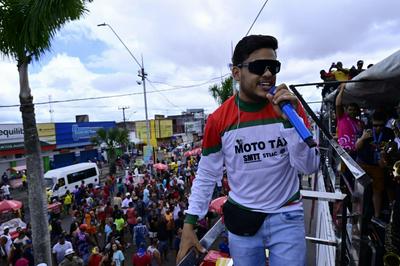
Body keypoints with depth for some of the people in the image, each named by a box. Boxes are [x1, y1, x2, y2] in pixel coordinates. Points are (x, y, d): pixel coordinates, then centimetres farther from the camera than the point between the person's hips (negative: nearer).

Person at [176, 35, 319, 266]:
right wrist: (189, 225, -4)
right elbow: (206, 176, -4)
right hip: (241, 218, 0)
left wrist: (289, 119, -26)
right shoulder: (218, 120, -12)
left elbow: (309, 167, -12)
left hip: (286, 217, 0)